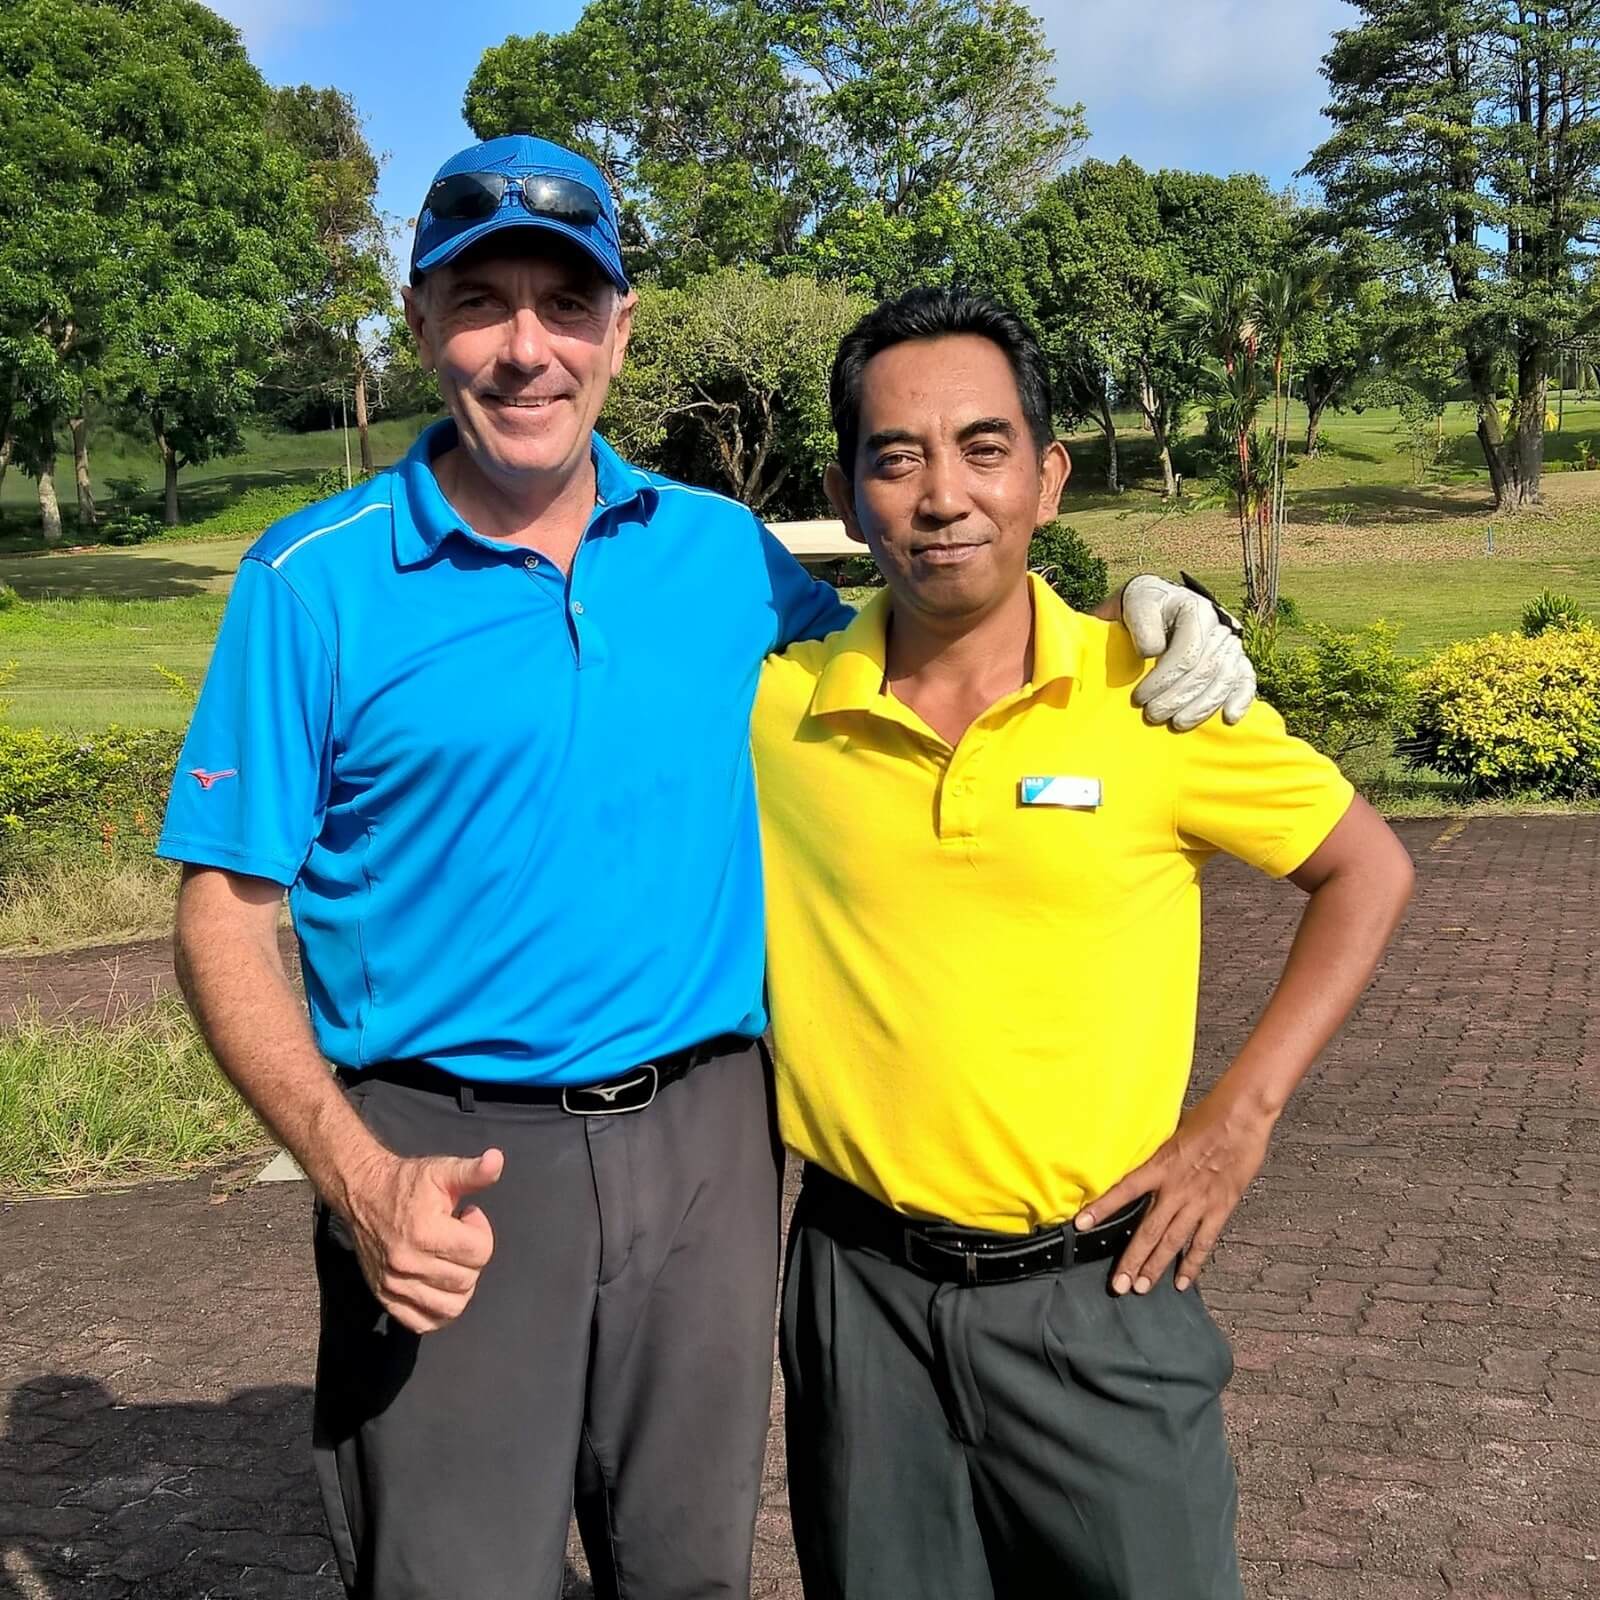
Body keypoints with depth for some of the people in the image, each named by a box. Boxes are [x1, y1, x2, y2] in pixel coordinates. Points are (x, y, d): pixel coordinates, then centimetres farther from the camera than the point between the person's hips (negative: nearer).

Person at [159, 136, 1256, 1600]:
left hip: (704, 1144, 3)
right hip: (451, 1164, -3)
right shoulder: (316, 581, -5)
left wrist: (1137, 626, 0)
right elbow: (225, 915, -4)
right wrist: (358, 1178, -18)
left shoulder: (723, 552, 4)